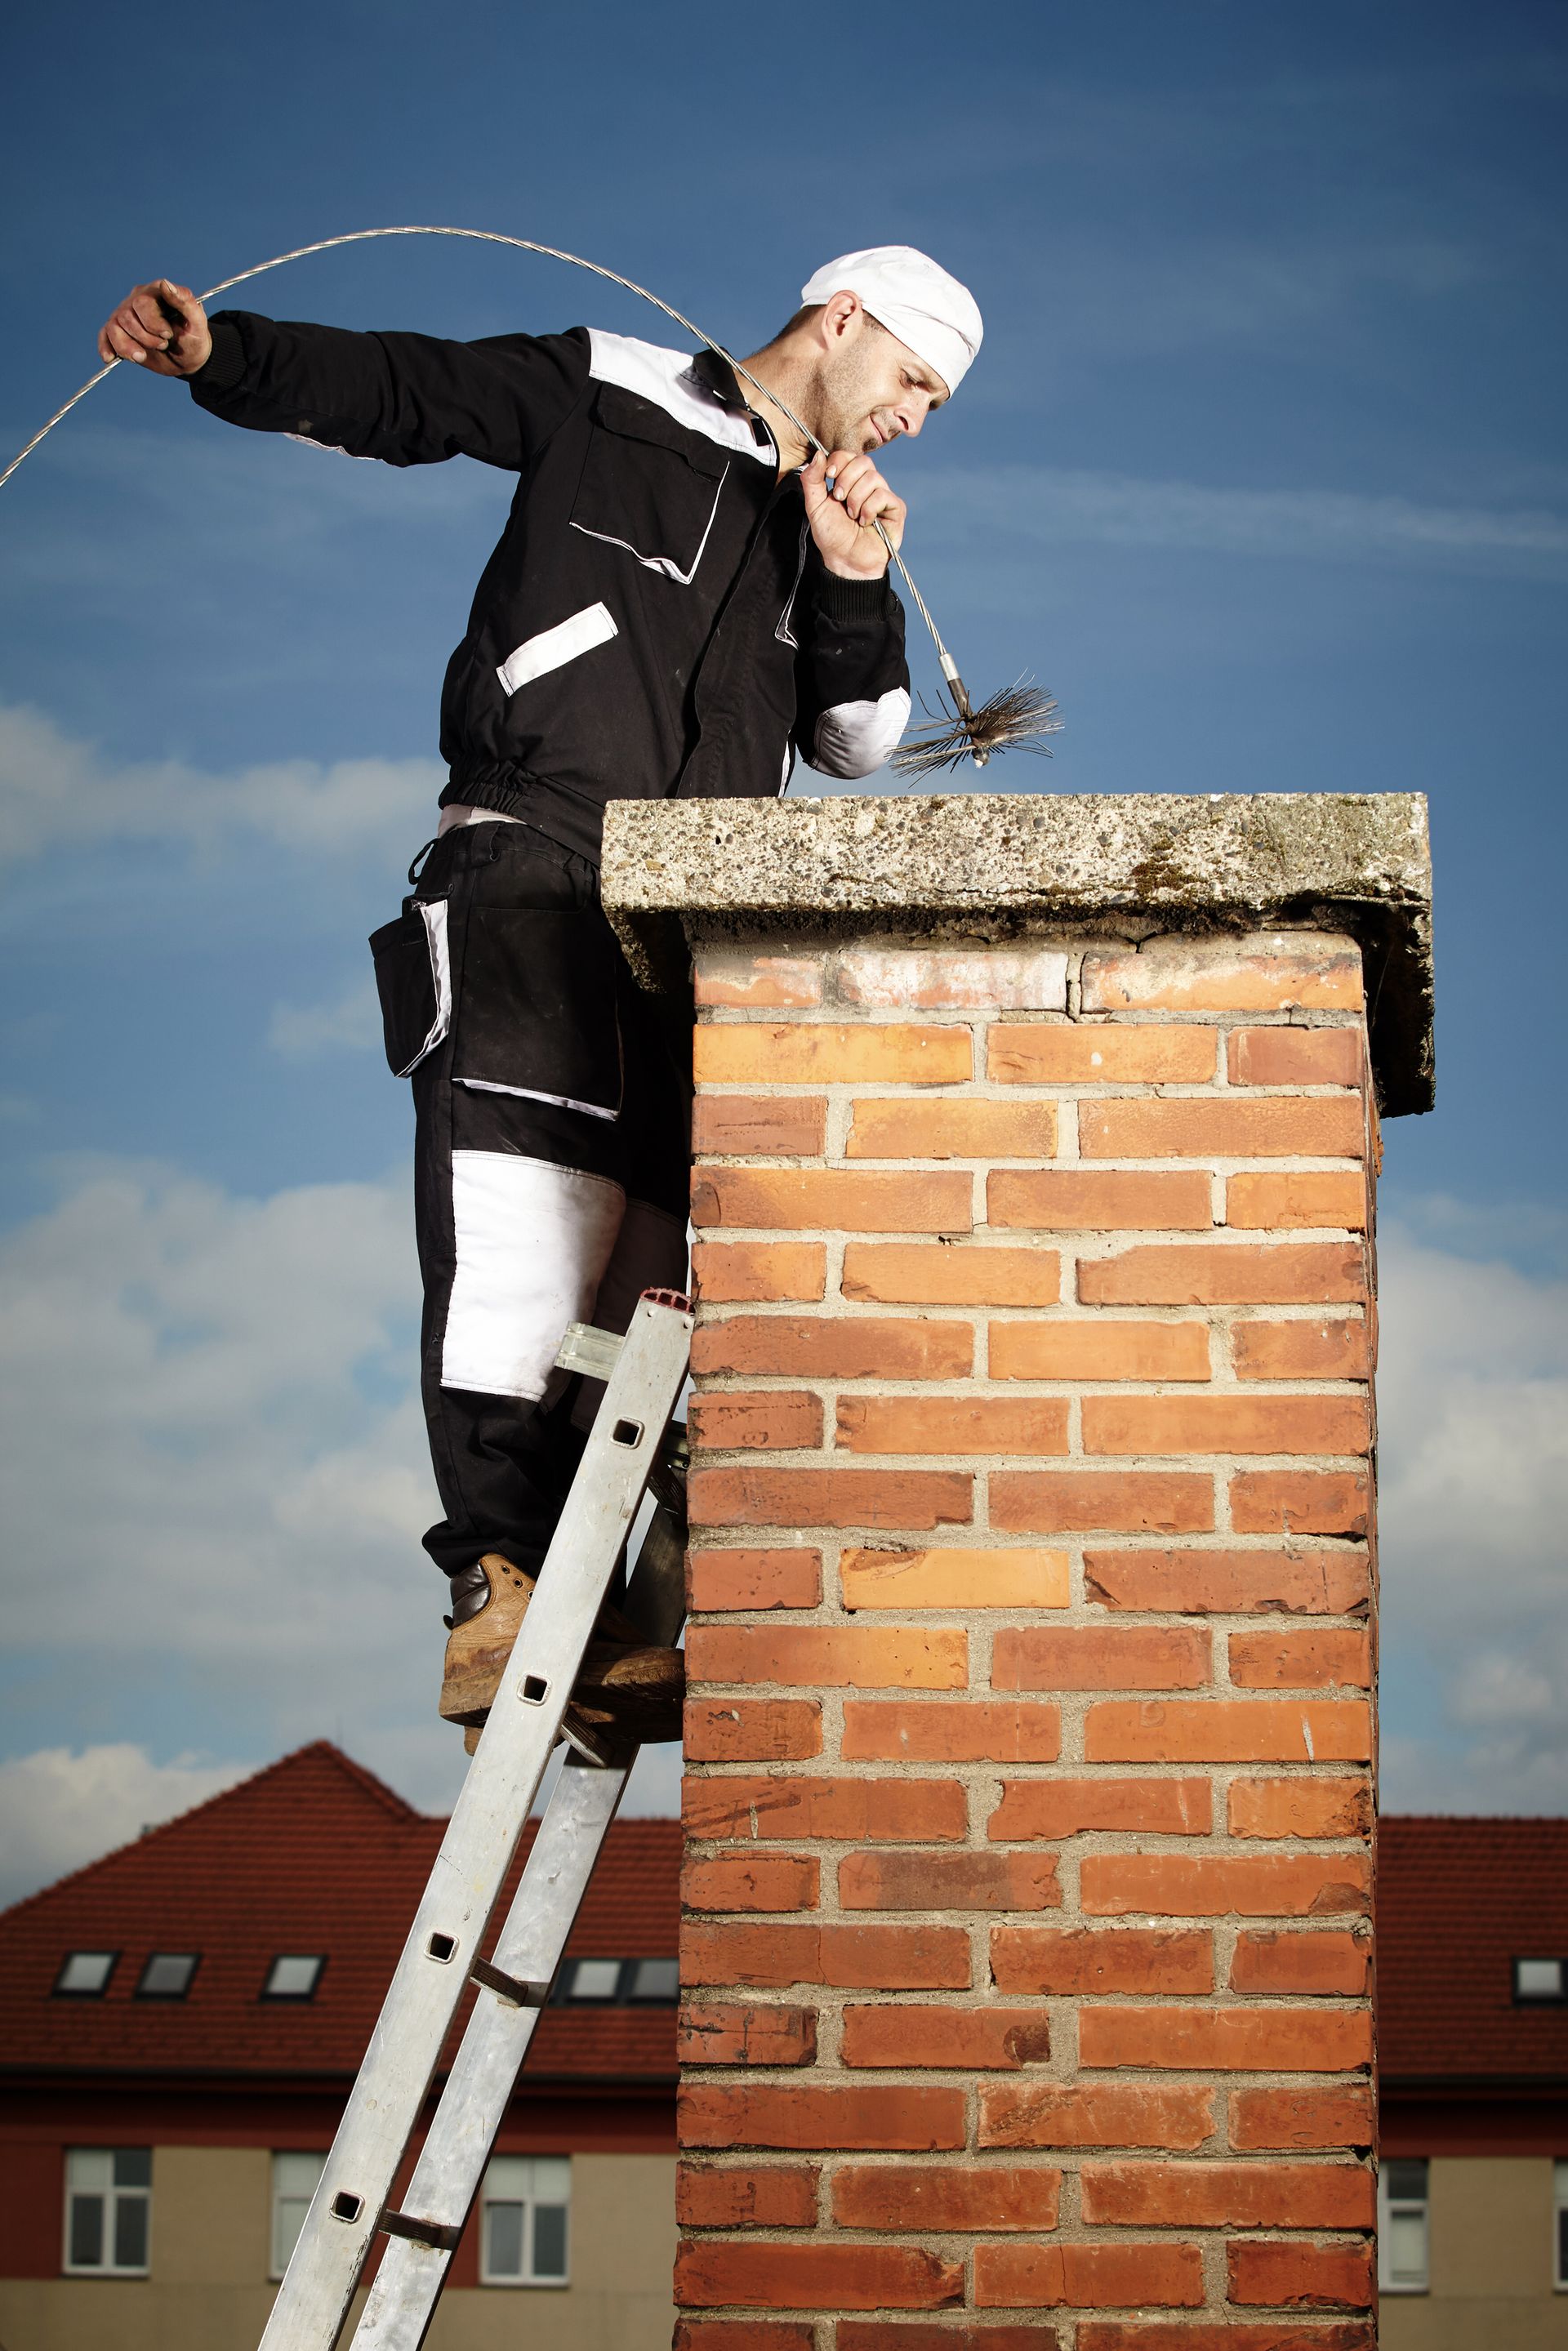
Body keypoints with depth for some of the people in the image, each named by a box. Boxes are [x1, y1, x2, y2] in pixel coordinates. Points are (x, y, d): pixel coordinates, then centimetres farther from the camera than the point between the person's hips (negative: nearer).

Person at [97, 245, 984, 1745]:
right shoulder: (609, 395, 10)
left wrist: (855, 586, 4)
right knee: (524, 1213, -22)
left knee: (649, 1268, -5)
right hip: (531, 867, -6)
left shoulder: (829, 530, 25)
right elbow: (390, 394, 9)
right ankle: (498, 1587, -27)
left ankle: (577, 1628, -7)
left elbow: (855, 744, 20)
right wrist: (218, 352, -7)